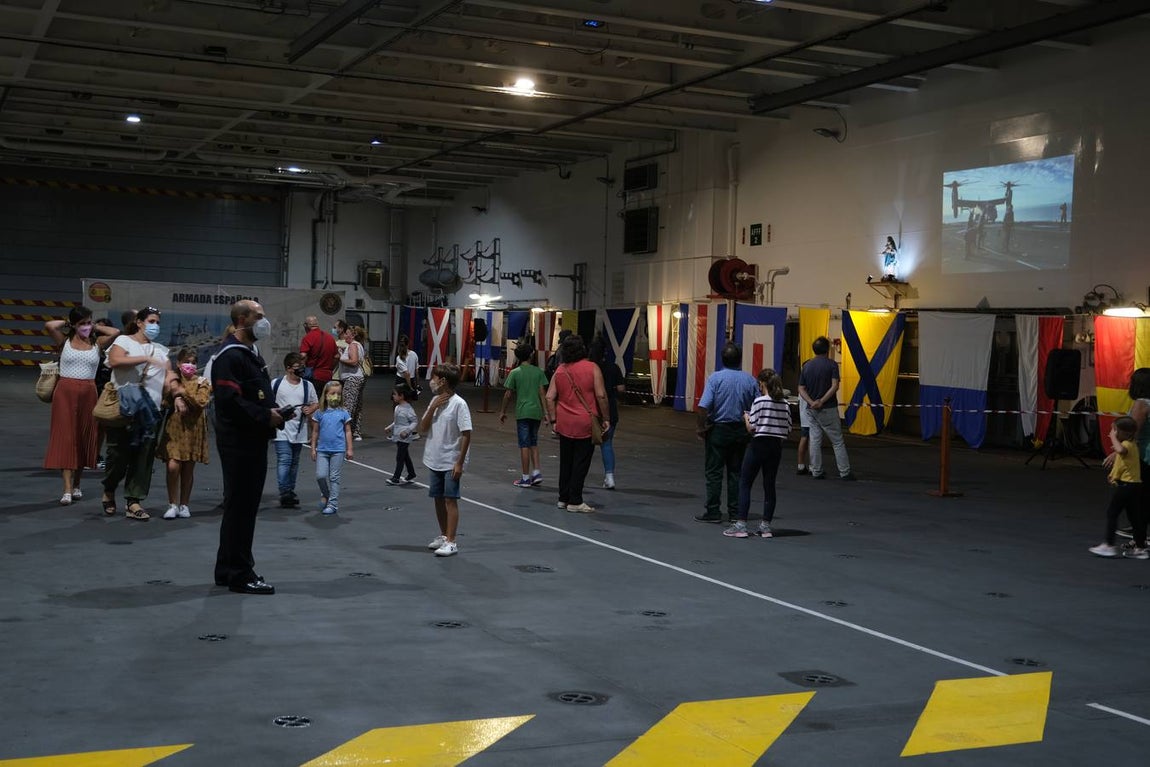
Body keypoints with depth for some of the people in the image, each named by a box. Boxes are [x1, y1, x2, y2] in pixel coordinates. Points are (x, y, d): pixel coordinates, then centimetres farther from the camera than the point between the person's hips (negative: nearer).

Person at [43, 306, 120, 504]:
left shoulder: (97, 343, 6)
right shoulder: (65, 341, 2)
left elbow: (115, 332, -11)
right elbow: (49, 326, -15)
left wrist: (95, 328, 4)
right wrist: (66, 323, 3)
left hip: (88, 393, 2)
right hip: (65, 391, -2)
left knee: (84, 439, 8)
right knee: (65, 438, -6)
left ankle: (76, 484, 24)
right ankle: (67, 490, -11)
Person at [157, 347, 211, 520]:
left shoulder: (201, 382, 6)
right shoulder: (172, 381, 9)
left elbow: (201, 402, -9)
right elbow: (164, 403, 1)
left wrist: (183, 392, -14)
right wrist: (176, 399, -16)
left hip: (193, 429, 0)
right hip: (174, 428, 0)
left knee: (188, 469, 5)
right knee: (173, 466, -12)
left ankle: (184, 505, 16)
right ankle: (173, 504, -1)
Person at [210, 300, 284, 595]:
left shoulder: (252, 353, 18)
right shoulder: (229, 356, -15)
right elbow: (230, 401, -25)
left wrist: (274, 412, 7)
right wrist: (265, 415, -19)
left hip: (254, 441, 10)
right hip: (238, 441, -10)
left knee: (246, 505, 16)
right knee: (240, 506, -4)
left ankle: (228, 569, 26)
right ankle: (240, 574, 2)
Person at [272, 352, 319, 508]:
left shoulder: (307, 385, 6)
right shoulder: (276, 384, -3)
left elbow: (316, 403, 14)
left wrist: (310, 410, -7)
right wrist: (280, 412, -13)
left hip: (299, 430, 4)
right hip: (282, 430, -4)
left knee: (294, 462, 13)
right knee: (284, 460, -13)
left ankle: (290, 491, 22)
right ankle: (285, 493, -15)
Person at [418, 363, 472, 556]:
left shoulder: (458, 404, -14)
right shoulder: (435, 401, 7)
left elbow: (466, 434, -15)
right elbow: (423, 429, 3)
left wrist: (460, 463, -17)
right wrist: (433, 408, -11)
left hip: (451, 462, -7)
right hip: (434, 460, 7)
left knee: (450, 500, -5)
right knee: (438, 499, 14)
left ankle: (451, 542, -3)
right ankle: (443, 535, 27)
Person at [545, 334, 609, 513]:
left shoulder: (559, 370, 5)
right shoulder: (592, 368, -7)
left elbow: (549, 397, 3)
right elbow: (601, 395, -12)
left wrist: (554, 420, 9)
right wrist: (605, 418, -3)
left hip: (565, 424, 4)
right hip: (586, 424, -4)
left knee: (565, 462, 14)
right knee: (581, 463, 1)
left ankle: (563, 498, 21)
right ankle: (575, 501, 3)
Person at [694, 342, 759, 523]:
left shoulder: (716, 377, -10)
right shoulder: (750, 380, 0)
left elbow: (703, 407, -18)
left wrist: (700, 427, -6)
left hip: (719, 429, -4)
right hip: (741, 432, 4)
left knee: (714, 472, 2)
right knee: (736, 472, 11)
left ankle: (713, 512, 1)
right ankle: (735, 512, 13)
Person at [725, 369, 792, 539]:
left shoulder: (759, 401, -12)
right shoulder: (785, 404, 3)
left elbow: (751, 428, -12)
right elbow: (788, 429, 5)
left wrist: (746, 418, 6)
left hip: (759, 445, -5)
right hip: (776, 447, 5)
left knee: (745, 483, 2)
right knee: (769, 485, 11)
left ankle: (741, 525, -2)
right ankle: (766, 526, 12)